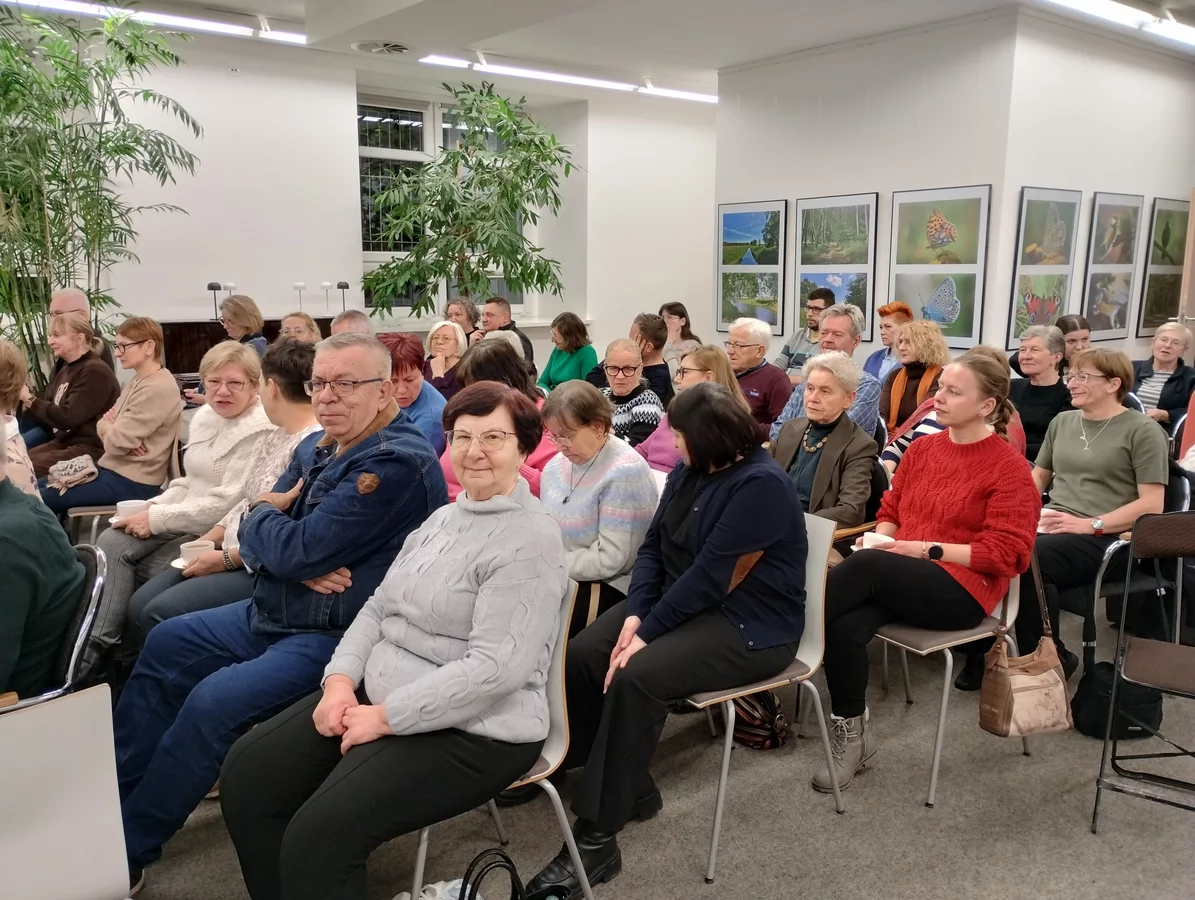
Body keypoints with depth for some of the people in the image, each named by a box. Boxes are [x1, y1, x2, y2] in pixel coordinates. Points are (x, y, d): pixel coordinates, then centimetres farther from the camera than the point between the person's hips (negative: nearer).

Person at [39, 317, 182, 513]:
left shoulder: (157, 389, -22)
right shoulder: (139, 380, 11)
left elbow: (116, 442, -22)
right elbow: (103, 425, 13)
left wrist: (108, 427, 0)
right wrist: (111, 427, -11)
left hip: (132, 482, -10)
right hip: (114, 469, 10)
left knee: (41, 499, -6)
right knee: (38, 486, 15)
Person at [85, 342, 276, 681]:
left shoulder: (261, 431, -16)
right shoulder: (204, 416, 12)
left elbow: (228, 504, -21)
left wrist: (157, 519, -16)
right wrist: (154, 506, 1)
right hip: (184, 519, 8)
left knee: (137, 572, -20)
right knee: (111, 543, -15)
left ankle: (94, 654, -3)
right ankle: (93, 649, -16)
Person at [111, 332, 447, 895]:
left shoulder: (397, 463, -23)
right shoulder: (317, 449, 6)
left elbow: (299, 548, -26)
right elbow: (254, 542, 5)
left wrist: (263, 514, -4)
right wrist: (300, 566, -17)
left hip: (335, 637, -10)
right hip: (273, 615, 10)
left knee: (212, 702, -23)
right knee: (163, 646, 16)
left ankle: (124, 852, 0)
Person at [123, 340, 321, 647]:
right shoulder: (275, 436, 12)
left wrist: (226, 558, -15)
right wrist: (206, 542, 4)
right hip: (232, 556, 9)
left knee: (160, 614, -15)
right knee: (140, 604, 2)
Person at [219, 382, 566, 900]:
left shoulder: (530, 540, -16)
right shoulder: (444, 517, 12)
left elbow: (496, 668, -24)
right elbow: (379, 607, 13)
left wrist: (386, 717, -20)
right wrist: (341, 677, -4)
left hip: (471, 729, -9)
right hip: (380, 693, 9)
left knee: (318, 834, -22)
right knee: (246, 774, 2)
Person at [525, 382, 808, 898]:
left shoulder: (761, 485, -20)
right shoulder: (688, 474, 8)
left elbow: (711, 575, -24)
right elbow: (653, 545, 6)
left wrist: (648, 633, -20)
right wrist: (635, 613, -9)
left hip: (749, 626, -9)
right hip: (681, 604, 9)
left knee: (636, 676, -30)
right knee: (580, 656, -10)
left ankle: (596, 840, -20)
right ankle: (628, 788, 2)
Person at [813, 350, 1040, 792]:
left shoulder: (1010, 468, -6)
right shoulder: (922, 448, 13)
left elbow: (1003, 554, -10)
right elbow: (891, 510, 19)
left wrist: (928, 549, -15)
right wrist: (879, 538, -3)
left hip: (963, 588, -5)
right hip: (899, 580, 5)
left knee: (865, 565, -34)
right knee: (844, 627, -27)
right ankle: (852, 735, -10)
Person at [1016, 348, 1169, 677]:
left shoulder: (1142, 430, 0)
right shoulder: (1062, 421, 19)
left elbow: (1152, 505, -7)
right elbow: (1038, 477, 24)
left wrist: (1090, 524, -17)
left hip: (1104, 538, -5)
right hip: (1051, 526, 5)